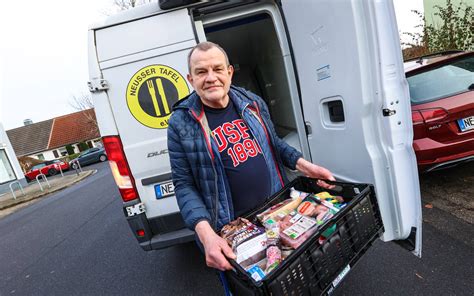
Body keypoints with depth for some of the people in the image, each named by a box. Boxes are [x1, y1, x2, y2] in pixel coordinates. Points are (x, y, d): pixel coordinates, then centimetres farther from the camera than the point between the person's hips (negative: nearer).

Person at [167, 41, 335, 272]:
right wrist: (206, 233, -26)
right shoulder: (181, 124, -15)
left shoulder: (253, 103, -2)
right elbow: (184, 185, -14)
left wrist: (303, 165, -3)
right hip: (232, 229, -3)